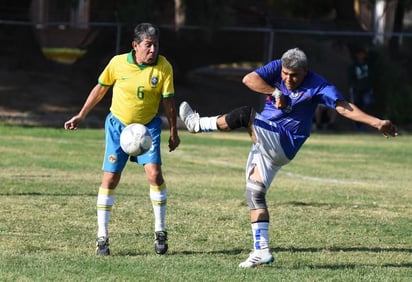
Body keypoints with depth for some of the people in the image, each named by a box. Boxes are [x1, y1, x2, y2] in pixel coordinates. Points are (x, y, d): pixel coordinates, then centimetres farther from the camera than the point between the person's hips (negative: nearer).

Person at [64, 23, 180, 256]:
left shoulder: (163, 67, -13)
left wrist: (174, 132, -2)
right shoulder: (118, 63, -12)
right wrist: (81, 116, 7)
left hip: (148, 125, 0)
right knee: (110, 178, -4)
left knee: (154, 172, -16)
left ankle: (160, 232, -2)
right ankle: (102, 237, 4)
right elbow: (100, 88, 3)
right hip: (118, 125, 0)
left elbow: (169, 101, -5)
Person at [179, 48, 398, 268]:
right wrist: (276, 93, -22)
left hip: (283, 144, -6)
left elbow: (344, 108, -13)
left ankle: (198, 124, 0)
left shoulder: (317, 86, -9)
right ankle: (262, 251, 6)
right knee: (254, 195, 2)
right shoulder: (277, 68, 0)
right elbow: (248, 79, -12)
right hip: (265, 143, 6)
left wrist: (377, 123, -24)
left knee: (246, 114, -22)